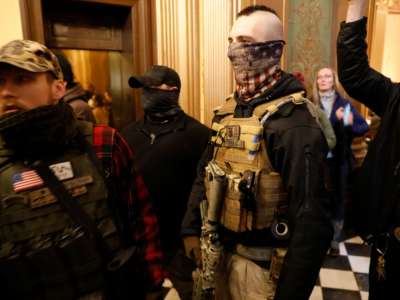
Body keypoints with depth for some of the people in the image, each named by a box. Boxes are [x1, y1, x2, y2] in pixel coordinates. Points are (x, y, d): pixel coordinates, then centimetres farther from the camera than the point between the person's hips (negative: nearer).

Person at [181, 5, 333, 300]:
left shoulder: (294, 123, -22)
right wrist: (191, 229, 6)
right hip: (220, 252, 7)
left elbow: (311, 219, -22)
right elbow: (205, 174, 10)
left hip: (262, 264, -7)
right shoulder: (228, 111, 2)